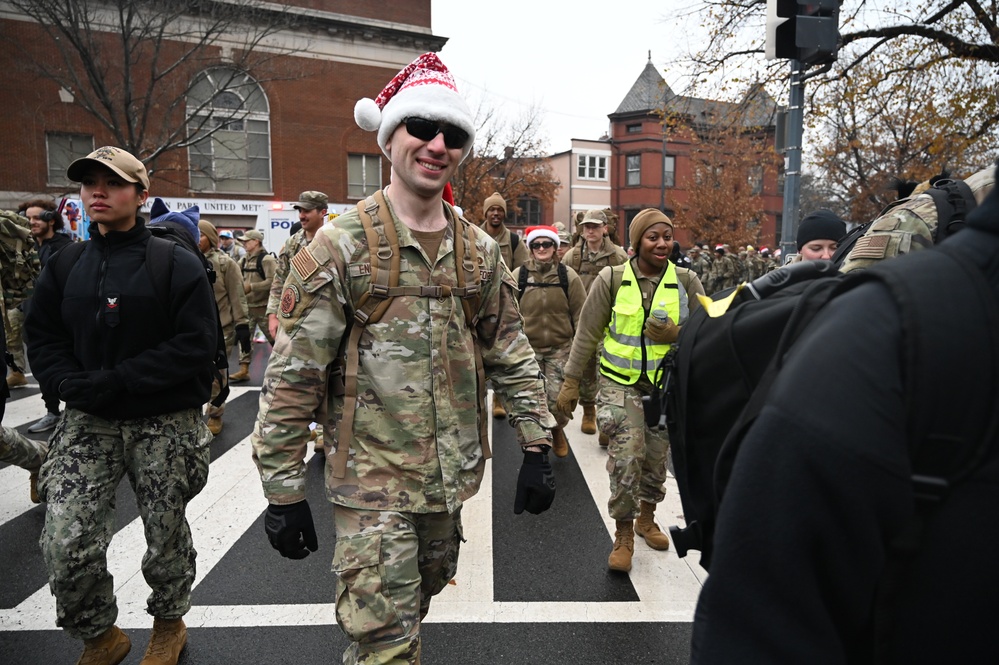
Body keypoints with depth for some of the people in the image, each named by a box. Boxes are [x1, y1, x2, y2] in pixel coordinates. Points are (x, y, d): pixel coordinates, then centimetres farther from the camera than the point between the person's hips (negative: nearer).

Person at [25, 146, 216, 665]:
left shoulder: (177, 264, -6)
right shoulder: (64, 266, 8)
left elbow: (196, 344, -13)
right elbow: (42, 338, 9)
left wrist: (117, 380, -18)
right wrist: (74, 385, -10)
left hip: (165, 423, -3)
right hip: (87, 422, 3)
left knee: (165, 537, 11)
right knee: (64, 543, -5)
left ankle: (169, 623, 39)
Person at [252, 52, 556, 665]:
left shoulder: (480, 252, 3)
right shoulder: (340, 246, -12)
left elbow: (512, 356, 8)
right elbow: (291, 378, -11)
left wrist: (537, 448, 3)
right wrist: (284, 492, -11)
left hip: (451, 475, 6)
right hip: (372, 482, -5)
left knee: (419, 596, 25)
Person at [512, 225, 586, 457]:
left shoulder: (568, 275, -1)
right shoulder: (519, 275, -2)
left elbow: (580, 314, 4)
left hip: (560, 348, 0)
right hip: (528, 348, 0)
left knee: (558, 399, -4)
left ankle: (556, 430, 30)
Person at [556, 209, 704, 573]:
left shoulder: (686, 281, -1)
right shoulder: (612, 279, -5)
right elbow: (587, 334, -3)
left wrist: (677, 334, -16)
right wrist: (571, 381, -3)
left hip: (667, 384, 3)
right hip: (621, 382, -2)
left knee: (656, 459, 13)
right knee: (626, 457, -12)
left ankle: (646, 517, 39)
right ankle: (624, 533, 9)